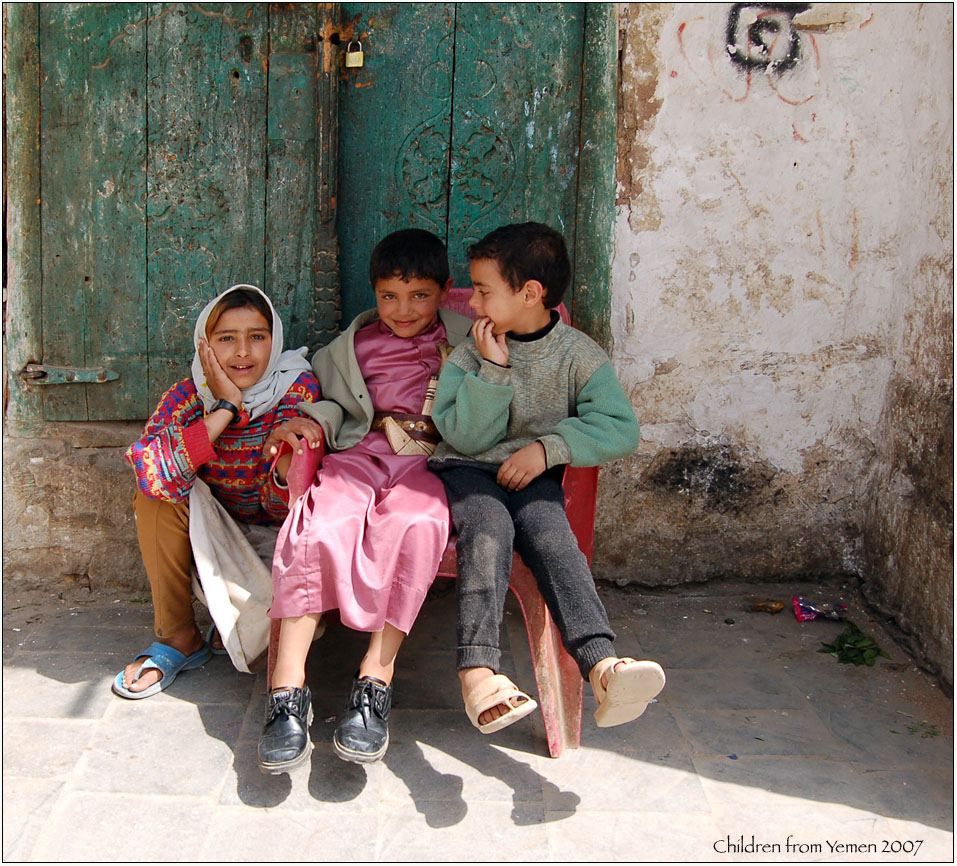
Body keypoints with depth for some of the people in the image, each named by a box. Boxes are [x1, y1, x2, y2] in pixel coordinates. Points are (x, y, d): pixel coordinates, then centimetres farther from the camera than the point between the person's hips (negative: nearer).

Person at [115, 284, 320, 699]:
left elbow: (283, 508, -19)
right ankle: (178, 637, -11)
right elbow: (151, 475, -35)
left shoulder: (297, 389, -17)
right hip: (211, 533, 0)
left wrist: (290, 465, -42)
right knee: (155, 496, -25)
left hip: (273, 535, 0)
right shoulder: (187, 397, -14)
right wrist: (225, 409, -33)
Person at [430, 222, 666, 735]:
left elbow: (620, 429, -8)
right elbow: (465, 437, -6)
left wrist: (548, 447, -17)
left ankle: (600, 663, -48)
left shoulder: (579, 354, 0)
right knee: (488, 527, -32)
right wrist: (493, 370, -15)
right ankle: (478, 668, -45)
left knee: (550, 534, -31)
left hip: (532, 477, 0)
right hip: (466, 469, 1)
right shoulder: (469, 354, 3)